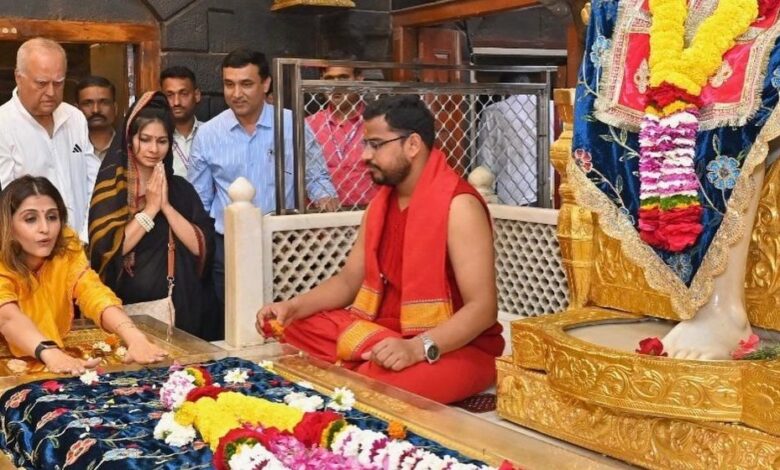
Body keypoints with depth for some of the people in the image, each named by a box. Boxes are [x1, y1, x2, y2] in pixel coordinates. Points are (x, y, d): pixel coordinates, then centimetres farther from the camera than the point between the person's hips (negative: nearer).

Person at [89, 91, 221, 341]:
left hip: (182, 306, 2)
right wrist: (150, 208, -9)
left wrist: (166, 205, -8)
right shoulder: (112, 186, 3)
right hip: (128, 306, -2)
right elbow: (108, 249, -11)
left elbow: (202, 247, -2)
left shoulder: (180, 188, 10)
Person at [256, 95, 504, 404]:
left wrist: (418, 348, -37)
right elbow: (349, 280, 13)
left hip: (456, 347, -7)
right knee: (291, 331, 1)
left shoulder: (458, 205, -18)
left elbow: (483, 307, -23)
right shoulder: (382, 202, 8)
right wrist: (293, 307, -4)